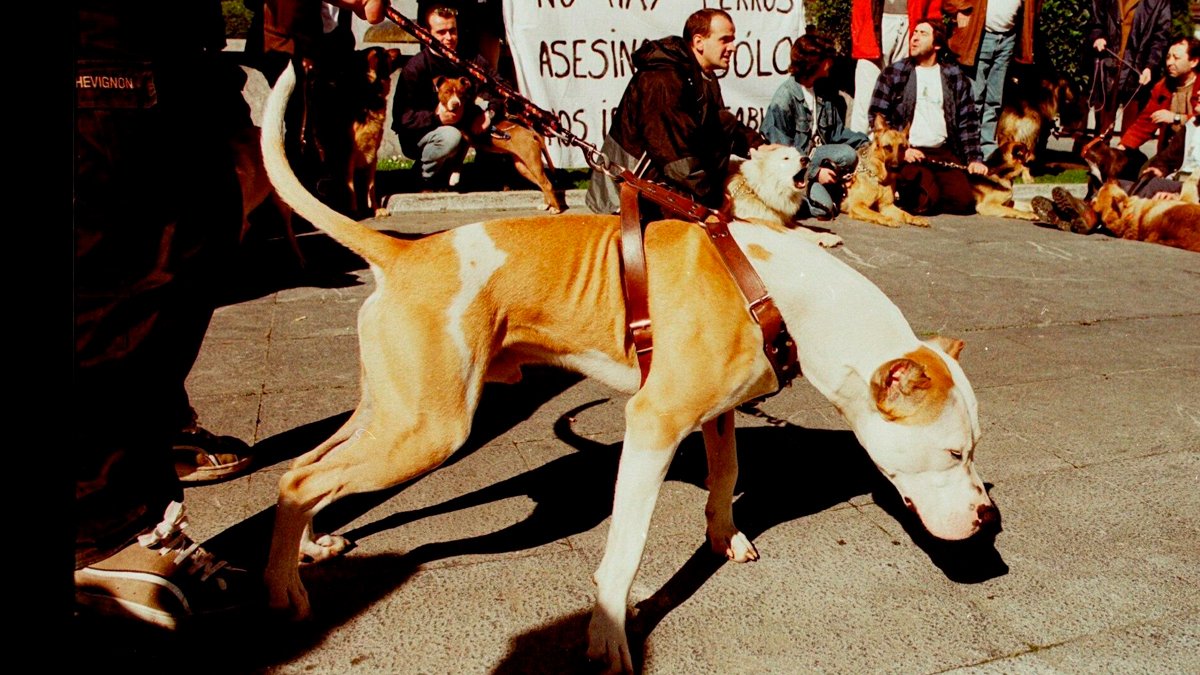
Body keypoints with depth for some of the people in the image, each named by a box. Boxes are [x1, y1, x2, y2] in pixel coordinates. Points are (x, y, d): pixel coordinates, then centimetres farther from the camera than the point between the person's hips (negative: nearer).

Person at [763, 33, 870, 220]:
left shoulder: (824, 90, 6)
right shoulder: (784, 98, -16)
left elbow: (837, 131, 9)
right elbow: (783, 149, -16)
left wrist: (866, 142, -6)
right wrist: (815, 172, -21)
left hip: (815, 155, 6)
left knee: (849, 154, -26)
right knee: (824, 208, -24)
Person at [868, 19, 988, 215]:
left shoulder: (954, 76, 11)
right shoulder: (893, 73, 4)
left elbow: (968, 121, 11)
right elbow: (877, 117, 0)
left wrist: (974, 158, 1)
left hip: (943, 152, 3)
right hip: (907, 153, -3)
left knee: (963, 201, -17)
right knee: (925, 200, -26)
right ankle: (902, 185, 7)